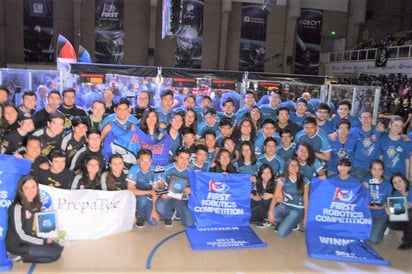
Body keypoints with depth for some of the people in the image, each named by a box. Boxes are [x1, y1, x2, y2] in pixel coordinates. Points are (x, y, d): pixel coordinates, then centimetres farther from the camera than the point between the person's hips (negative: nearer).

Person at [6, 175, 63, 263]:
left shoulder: (36, 204, 1)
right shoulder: (17, 207, -20)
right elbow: (20, 235, -19)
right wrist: (44, 241, -16)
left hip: (31, 240, 7)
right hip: (17, 245, -7)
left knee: (59, 248, 1)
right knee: (54, 254, -14)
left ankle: (25, 255, 6)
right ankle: (21, 257, -1)